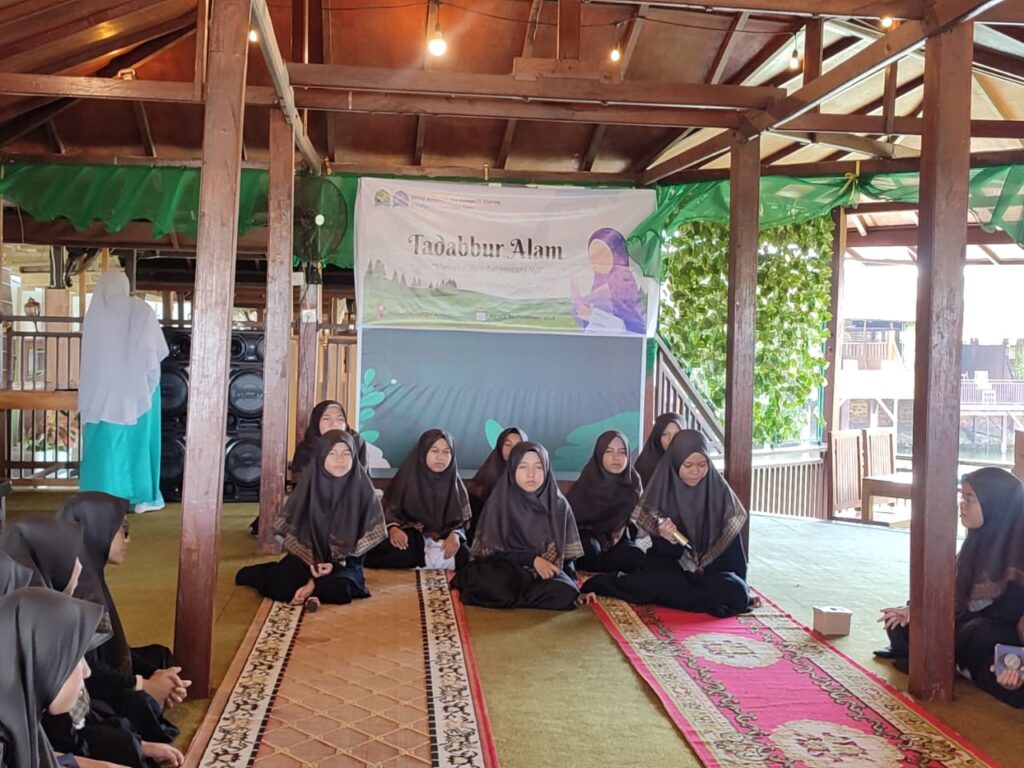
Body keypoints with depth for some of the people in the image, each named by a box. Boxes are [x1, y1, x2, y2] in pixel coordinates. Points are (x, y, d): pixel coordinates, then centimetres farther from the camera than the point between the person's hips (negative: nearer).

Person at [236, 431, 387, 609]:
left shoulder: (362, 488, -11)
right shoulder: (310, 483, -7)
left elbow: (368, 535, -9)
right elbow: (292, 529, -3)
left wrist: (335, 564, -17)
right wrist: (312, 563, -17)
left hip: (345, 561, -2)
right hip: (307, 557, 2)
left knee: (336, 591, -33)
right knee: (281, 587, -23)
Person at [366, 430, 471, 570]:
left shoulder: (454, 482, 2)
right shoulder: (407, 476, -3)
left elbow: (460, 519, 4)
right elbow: (388, 509, -1)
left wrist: (455, 535, -19)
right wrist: (393, 529, -23)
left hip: (442, 538, 2)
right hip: (408, 534, -1)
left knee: (463, 556, -31)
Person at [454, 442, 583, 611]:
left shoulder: (558, 504, 2)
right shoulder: (499, 501, -5)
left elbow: (567, 553, 8)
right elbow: (491, 549, -7)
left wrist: (575, 586, -7)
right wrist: (532, 559, -16)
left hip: (548, 571, 3)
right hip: (506, 569, -3)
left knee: (565, 593, -31)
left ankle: (508, 598, -13)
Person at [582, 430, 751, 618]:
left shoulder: (718, 488, -6)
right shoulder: (661, 490, -7)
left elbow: (731, 539, 1)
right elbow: (662, 550, -3)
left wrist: (742, 587, 0)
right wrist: (667, 539, -26)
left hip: (714, 566, 2)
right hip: (671, 563, -2)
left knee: (737, 594, -32)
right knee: (653, 584, -37)